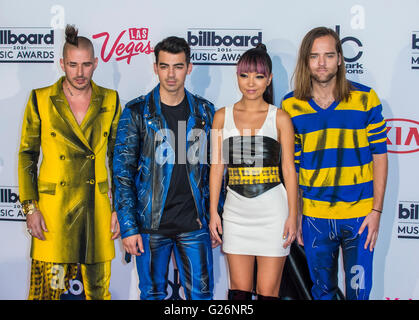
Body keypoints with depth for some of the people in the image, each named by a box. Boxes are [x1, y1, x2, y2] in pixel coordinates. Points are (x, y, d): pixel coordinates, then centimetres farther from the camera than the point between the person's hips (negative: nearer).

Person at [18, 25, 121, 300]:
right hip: (53, 209, -1)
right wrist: (30, 207, -4)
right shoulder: (40, 100, 1)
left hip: (96, 209, 2)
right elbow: (27, 155, 4)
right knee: (46, 288, 0)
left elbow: (117, 158, 10)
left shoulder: (110, 101, 5)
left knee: (98, 289, 9)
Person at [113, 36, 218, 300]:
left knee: (201, 294, 7)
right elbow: (122, 172, -3)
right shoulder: (137, 112, -2)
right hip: (151, 225, -1)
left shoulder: (205, 112, 6)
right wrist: (128, 227, -9)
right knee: (153, 293, 11)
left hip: (194, 225, 2)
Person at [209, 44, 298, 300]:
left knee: (268, 290, 1)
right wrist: (213, 212, 2)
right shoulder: (223, 116, 7)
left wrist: (292, 216, -4)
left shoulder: (280, 118, 1)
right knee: (239, 289, 7)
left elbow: (289, 169, 0)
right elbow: (217, 166, 6)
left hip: (272, 210, -2)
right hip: (236, 210, 2)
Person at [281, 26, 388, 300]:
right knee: (322, 290, 15)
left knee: (358, 291, 8)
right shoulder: (291, 106, -1)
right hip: (314, 217, 1)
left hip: (359, 215, -1)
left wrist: (377, 210, -5)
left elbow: (379, 156, 0)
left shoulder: (366, 99, -3)